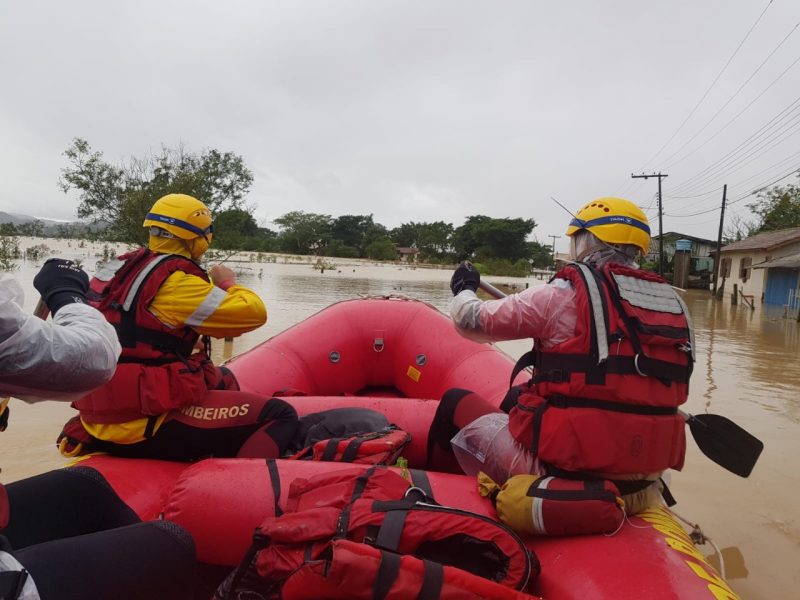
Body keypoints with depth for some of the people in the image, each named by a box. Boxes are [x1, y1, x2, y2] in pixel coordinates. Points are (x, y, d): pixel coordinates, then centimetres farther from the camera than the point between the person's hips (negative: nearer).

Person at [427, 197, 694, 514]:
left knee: (455, 402, 15)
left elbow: (472, 320, -3)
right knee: (518, 396, 27)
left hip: (564, 473, -7)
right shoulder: (675, 304, 4)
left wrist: (464, 288, 21)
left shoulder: (566, 293, -13)